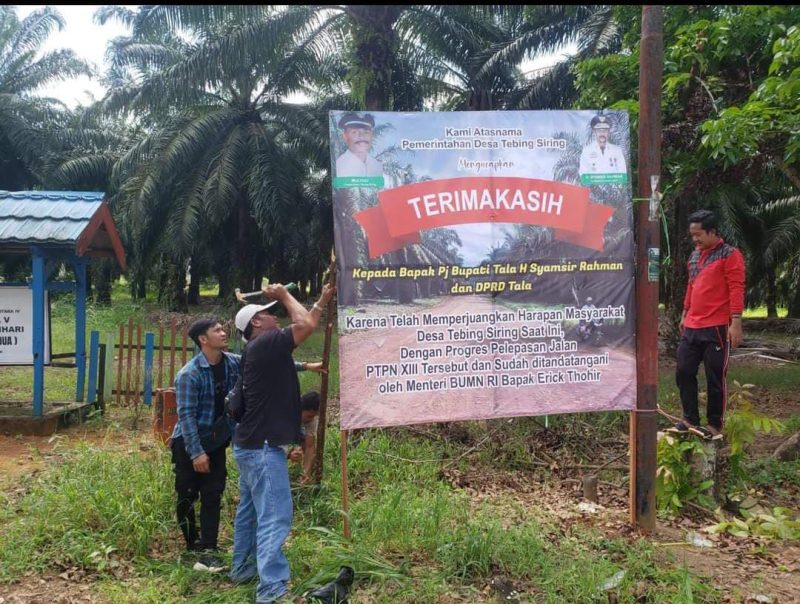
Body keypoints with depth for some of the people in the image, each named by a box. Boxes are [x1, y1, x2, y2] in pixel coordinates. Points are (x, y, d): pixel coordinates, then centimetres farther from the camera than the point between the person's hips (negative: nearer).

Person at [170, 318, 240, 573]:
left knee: (212, 496, 1)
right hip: (188, 443, -4)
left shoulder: (234, 363, -5)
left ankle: (208, 551, 3)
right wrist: (196, 452, -22)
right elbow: (186, 415, -21)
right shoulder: (189, 374, -21)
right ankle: (192, 544, 26)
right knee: (187, 497, 6)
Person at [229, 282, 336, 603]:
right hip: (263, 447, -11)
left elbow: (304, 326, 21)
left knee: (251, 510, 21)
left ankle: (243, 568, 34)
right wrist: (284, 295, -5)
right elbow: (305, 325, -19)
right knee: (274, 516, -11)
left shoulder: (263, 350, 14)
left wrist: (322, 300, 20)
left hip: (253, 444, 11)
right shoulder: (264, 344, -15)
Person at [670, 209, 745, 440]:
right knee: (684, 372, 7)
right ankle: (690, 419, 19)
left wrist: (736, 322, -19)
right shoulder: (694, 255, 15)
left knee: (715, 378, 1)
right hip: (691, 328, 7)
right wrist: (685, 315, 22)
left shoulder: (730, 254, -7)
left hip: (716, 328, -7)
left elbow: (736, 290, -12)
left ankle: (715, 425, 13)